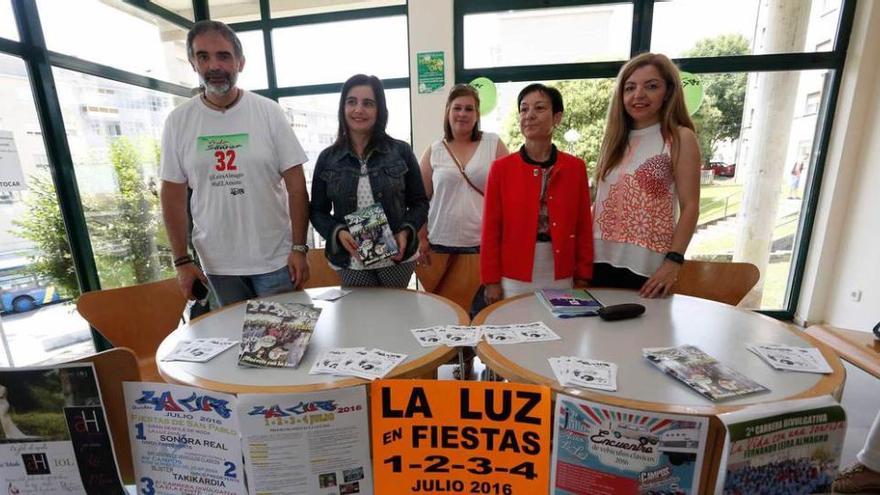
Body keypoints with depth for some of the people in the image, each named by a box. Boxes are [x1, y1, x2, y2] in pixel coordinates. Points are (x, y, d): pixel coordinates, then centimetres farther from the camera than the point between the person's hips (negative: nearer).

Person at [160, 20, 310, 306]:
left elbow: (295, 184, -6)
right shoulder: (178, 121, 1)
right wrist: (182, 261, 2)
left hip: (275, 259, -2)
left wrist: (299, 248, -10)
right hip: (217, 265, 2)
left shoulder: (268, 112, -4)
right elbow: (173, 194, 5)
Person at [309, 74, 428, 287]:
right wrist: (338, 233, -14)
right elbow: (317, 211, 5)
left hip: (397, 258, 0)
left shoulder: (401, 152, -2)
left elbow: (419, 202, 3)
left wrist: (406, 232, -15)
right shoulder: (327, 158, 1)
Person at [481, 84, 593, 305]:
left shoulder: (576, 168, 1)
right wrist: (491, 281, -4)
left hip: (562, 280, 2)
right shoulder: (501, 168, -4)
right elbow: (491, 228, -3)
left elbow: (583, 227, 5)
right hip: (515, 281, -1)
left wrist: (583, 277, 3)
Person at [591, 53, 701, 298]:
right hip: (601, 260, 4)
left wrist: (674, 261, -15)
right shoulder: (615, 138, 11)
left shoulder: (681, 138, -1)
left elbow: (690, 207, -6)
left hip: (647, 265, -4)